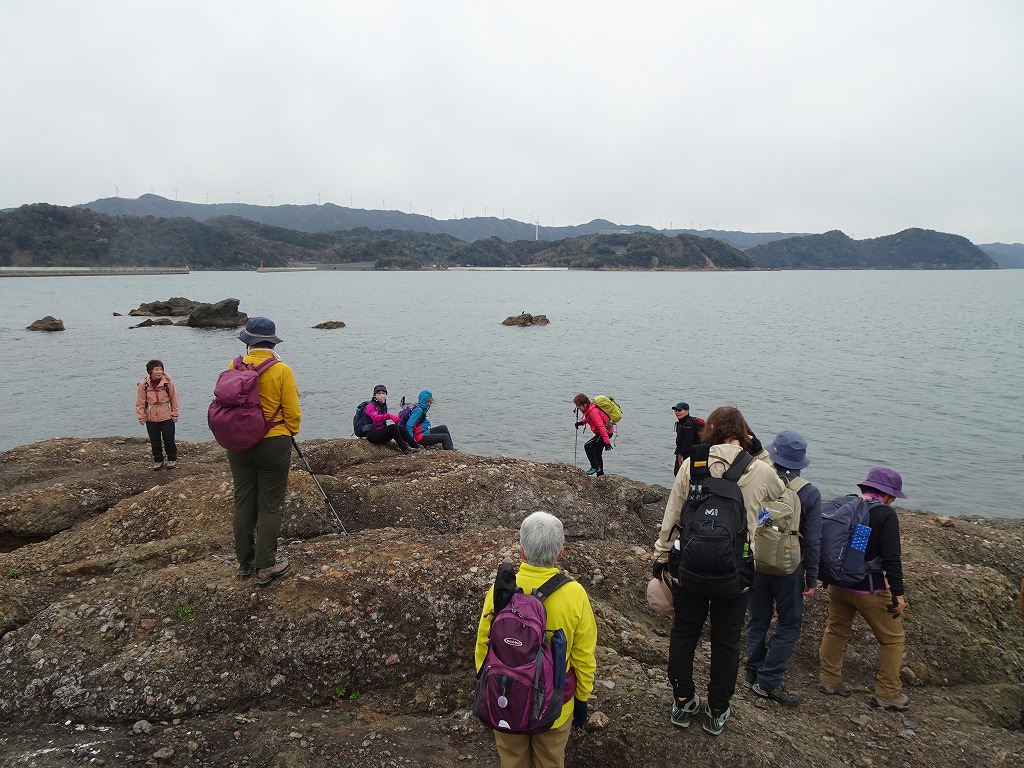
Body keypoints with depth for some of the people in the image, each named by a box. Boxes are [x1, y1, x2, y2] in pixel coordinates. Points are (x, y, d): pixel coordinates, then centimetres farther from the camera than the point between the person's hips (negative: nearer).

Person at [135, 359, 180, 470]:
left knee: (169, 439, 1)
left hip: (167, 416, -1)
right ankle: (158, 460, 26)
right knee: (154, 440, 11)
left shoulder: (168, 382, -7)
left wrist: (175, 414, 1)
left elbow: (174, 398, 1)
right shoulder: (143, 384, -6)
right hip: (151, 418, 1)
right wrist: (141, 416, -3)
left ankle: (172, 459, 18)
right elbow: (140, 402, 0)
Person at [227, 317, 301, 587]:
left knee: (243, 503, 15)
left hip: (239, 445, 4)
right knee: (270, 506, 6)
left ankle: (244, 561, 27)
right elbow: (293, 413, -12)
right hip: (273, 445, -4)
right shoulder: (281, 370, -13)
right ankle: (265, 566, 13)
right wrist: (290, 432, 8)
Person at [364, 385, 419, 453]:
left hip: (382, 431, 8)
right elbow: (375, 418, -30)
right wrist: (389, 416, -43)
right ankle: (404, 449, -31)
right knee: (393, 427, -30)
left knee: (401, 428, -12)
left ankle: (416, 446, -17)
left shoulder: (383, 406, 17)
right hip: (372, 434, -8)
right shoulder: (370, 406, -9)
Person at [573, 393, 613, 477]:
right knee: (597, 453, 17)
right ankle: (600, 474, 25)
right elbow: (589, 418, 25)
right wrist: (581, 422, 7)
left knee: (588, 446, -17)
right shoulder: (589, 409, 3)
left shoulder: (593, 411, -26)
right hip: (605, 432, 11)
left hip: (606, 432, -11)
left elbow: (601, 426, -29)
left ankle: (595, 467, -8)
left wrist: (607, 441, -32)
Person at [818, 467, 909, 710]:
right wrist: (898, 594, -13)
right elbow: (892, 558, -19)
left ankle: (829, 678, 29)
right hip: (869, 589, -6)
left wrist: (826, 578, 23)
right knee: (892, 639, 11)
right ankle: (888, 693, 16)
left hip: (838, 585, 6)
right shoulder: (885, 514, -15)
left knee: (836, 630, 21)